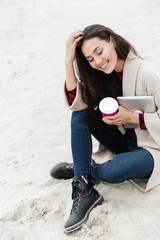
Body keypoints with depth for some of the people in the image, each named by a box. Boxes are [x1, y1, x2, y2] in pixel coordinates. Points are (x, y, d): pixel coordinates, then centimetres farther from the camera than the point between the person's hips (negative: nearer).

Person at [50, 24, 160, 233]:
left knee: (113, 171, -35)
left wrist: (131, 117, -25)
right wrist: (69, 61, -21)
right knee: (81, 114, -14)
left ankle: (79, 170, 3)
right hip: (122, 141, 6)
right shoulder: (99, 74, -3)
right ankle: (84, 190, -19)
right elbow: (75, 103, -15)